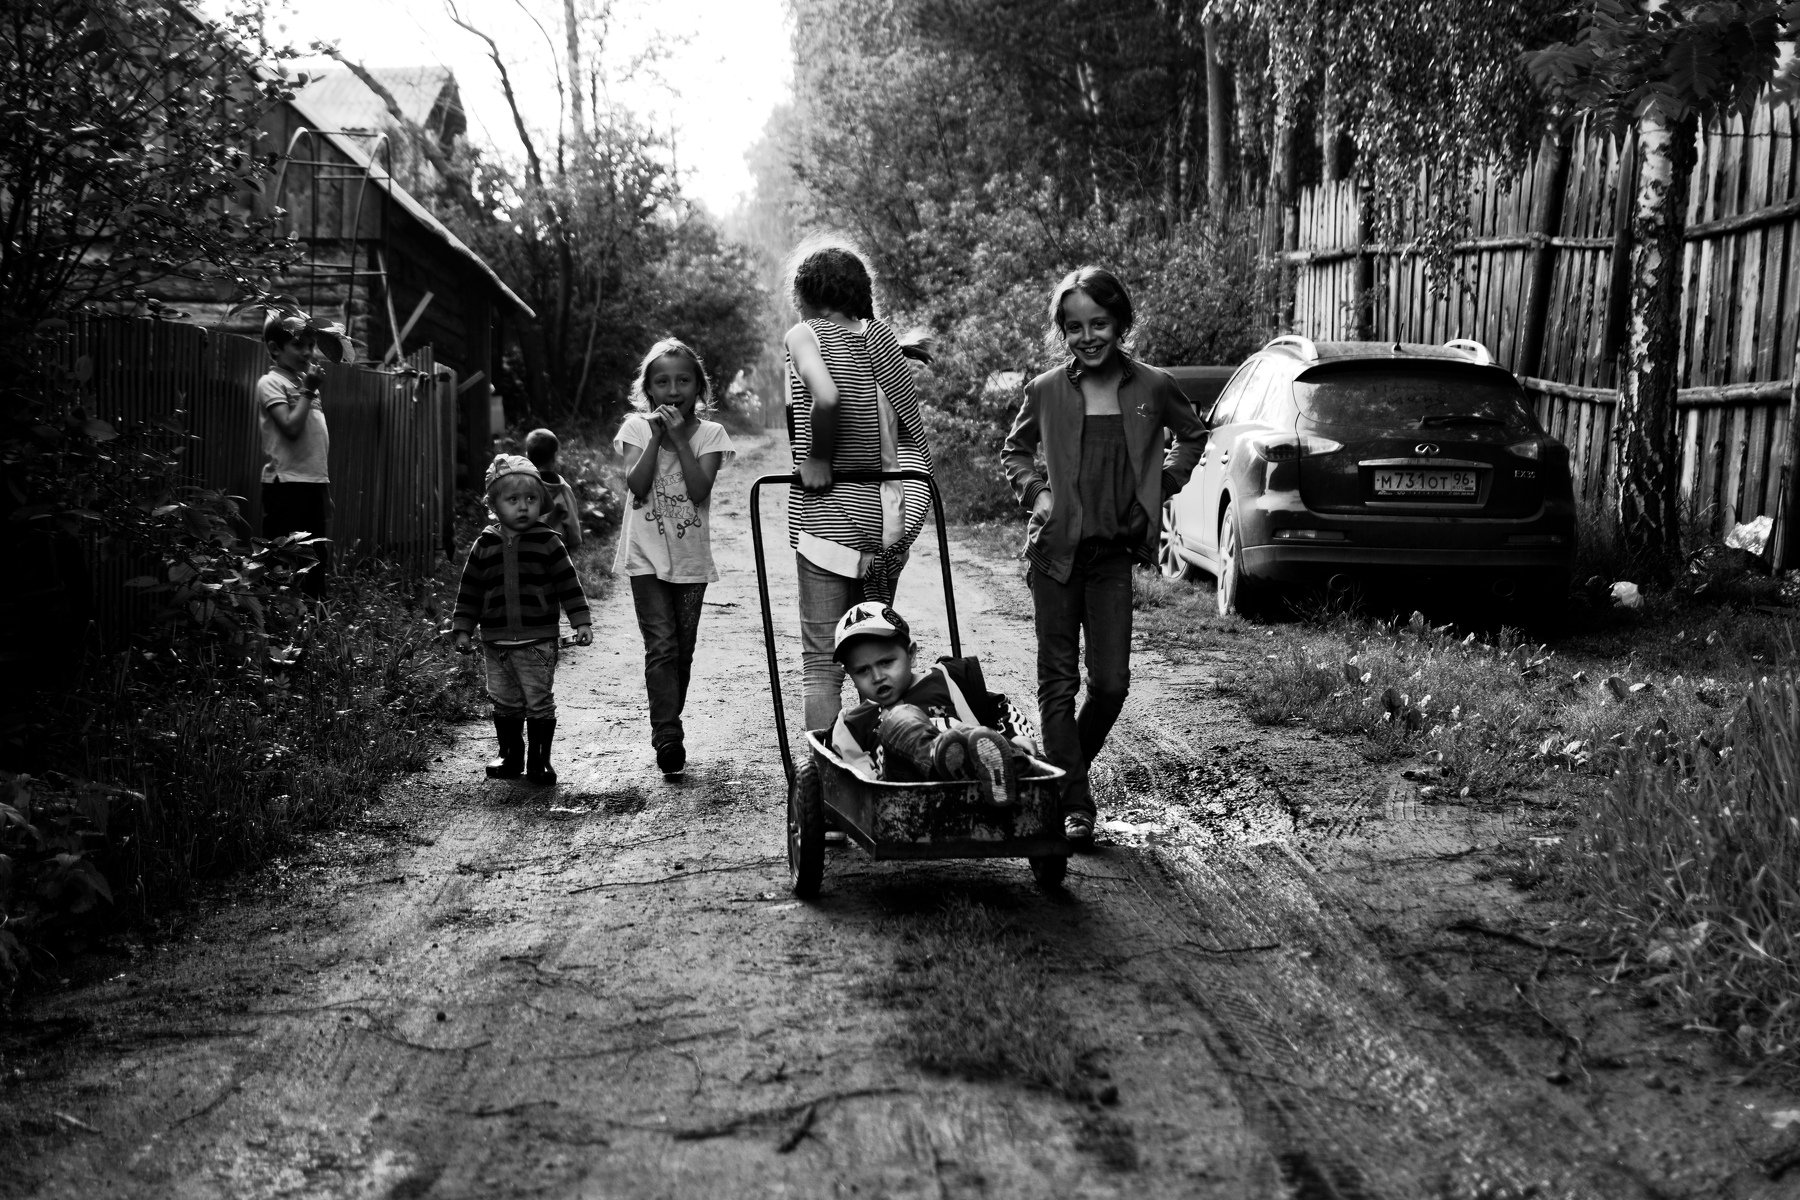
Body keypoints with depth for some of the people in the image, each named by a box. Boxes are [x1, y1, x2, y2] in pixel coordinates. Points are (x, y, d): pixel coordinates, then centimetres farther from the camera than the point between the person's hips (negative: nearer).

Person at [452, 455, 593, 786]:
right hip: (496, 641, 3)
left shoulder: (547, 542, -3)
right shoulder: (484, 545, 4)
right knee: (505, 703, 12)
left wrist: (581, 622, -7)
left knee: (539, 702, 0)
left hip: (537, 640, -3)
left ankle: (539, 760, 10)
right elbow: (470, 591, 10)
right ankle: (511, 756, 26)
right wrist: (462, 629, 7)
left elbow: (568, 584, -2)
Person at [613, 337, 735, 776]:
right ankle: (668, 738, -16)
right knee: (661, 645, -12)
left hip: (691, 557, 2)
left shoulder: (710, 434, 0)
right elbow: (636, 486, -12)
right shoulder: (637, 428, 0)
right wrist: (656, 436, -17)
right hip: (647, 555, -2)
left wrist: (680, 437, -17)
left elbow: (699, 490, -15)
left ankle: (668, 727, 24)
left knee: (683, 649, 9)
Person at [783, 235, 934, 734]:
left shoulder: (805, 335, -7)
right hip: (887, 511, 5)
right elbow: (913, 424, 9)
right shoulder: (879, 336, 9)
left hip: (827, 514, -5)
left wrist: (817, 458, -14)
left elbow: (827, 397, -26)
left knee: (822, 659, 1)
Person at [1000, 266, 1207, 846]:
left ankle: (1069, 772, 25)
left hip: (1115, 554, 1)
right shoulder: (1046, 391, -1)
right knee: (1058, 680, 1)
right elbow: (1015, 450, 16)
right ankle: (1074, 804, 8)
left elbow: (1194, 435, 18)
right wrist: (1035, 493, -1)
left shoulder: (1152, 387, -1)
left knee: (1111, 682, -1)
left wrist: (1162, 484, 6)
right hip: (1056, 549, 0)